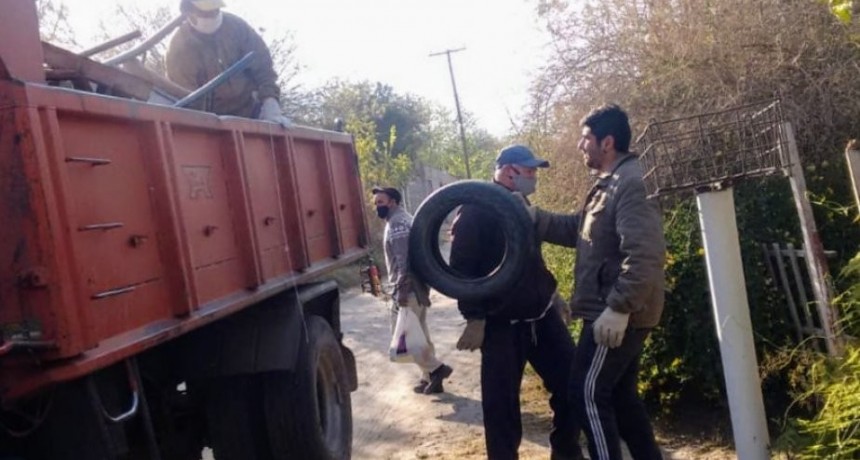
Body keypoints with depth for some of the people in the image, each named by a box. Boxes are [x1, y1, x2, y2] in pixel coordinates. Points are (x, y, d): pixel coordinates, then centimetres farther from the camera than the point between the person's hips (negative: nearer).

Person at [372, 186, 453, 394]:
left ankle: (436, 368, 0)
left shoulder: (397, 223, -15)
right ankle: (430, 378, 21)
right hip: (418, 285, 10)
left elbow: (404, 259, -24)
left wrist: (401, 290, -26)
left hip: (408, 288, -10)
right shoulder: (401, 220, 18)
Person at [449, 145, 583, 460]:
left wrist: (551, 292, 20)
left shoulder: (522, 207, 13)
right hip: (501, 325, -7)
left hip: (542, 316, 7)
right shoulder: (476, 212, -12)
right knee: (502, 403, 0)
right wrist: (474, 318, -19)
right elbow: (462, 269, -16)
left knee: (572, 385, 10)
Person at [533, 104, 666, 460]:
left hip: (617, 315, -10)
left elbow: (644, 255, -27)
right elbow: (576, 230, 21)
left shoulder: (631, 184, -18)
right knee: (619, 393, 18)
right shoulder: (610, 184, 16)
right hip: (618, 312, 10)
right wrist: (531, 216, 11)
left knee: (588, 393, -3)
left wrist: (618, 308, -27)